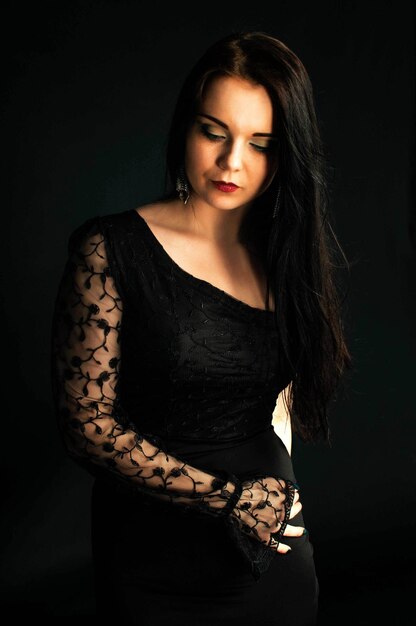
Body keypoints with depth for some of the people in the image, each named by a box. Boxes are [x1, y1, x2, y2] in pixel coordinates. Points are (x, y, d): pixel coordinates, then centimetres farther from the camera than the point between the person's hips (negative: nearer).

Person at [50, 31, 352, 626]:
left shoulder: (287, 256, 2)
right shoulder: (111, 249, -12)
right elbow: (88, 424, -15)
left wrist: (279, 499, 6)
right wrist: (233, 497, -14)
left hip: (274, 556, 4)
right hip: (154, 561, -4)